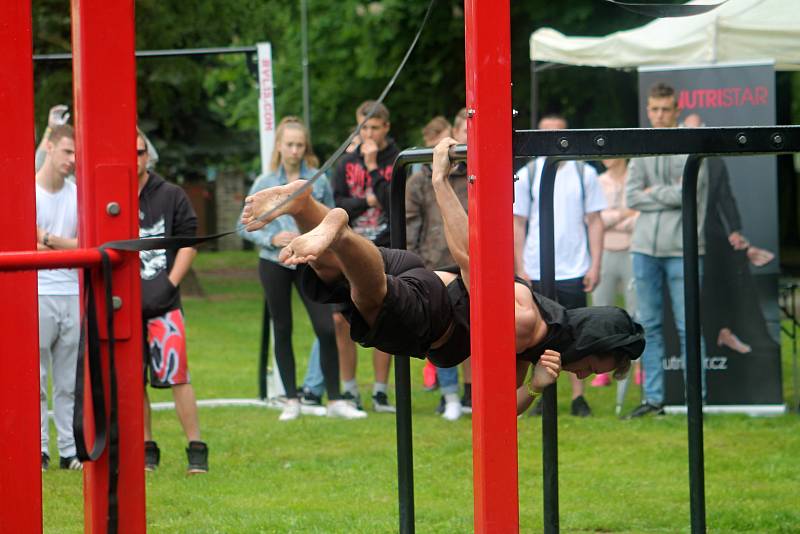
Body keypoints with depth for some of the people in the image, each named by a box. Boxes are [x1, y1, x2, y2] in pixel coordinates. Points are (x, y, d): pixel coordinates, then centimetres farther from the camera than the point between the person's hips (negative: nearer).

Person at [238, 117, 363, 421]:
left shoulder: (319, 181, 2)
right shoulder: (264, 184, 2)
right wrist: (272, 238, -12)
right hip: (274, 263, 1)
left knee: (327, 328, -10)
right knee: (282, 331, 7)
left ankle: (335, 400, -2)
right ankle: (291, 401, 16)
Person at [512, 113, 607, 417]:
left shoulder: (584, 174, 4)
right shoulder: (527, 175, 4)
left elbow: (595, 221, 5)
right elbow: (518, 224, 6)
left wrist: (595, 266, -2)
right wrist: (520, 269, -1)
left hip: (574, 269, 0)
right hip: (536, 271, 1)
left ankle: (578, 397, 5)